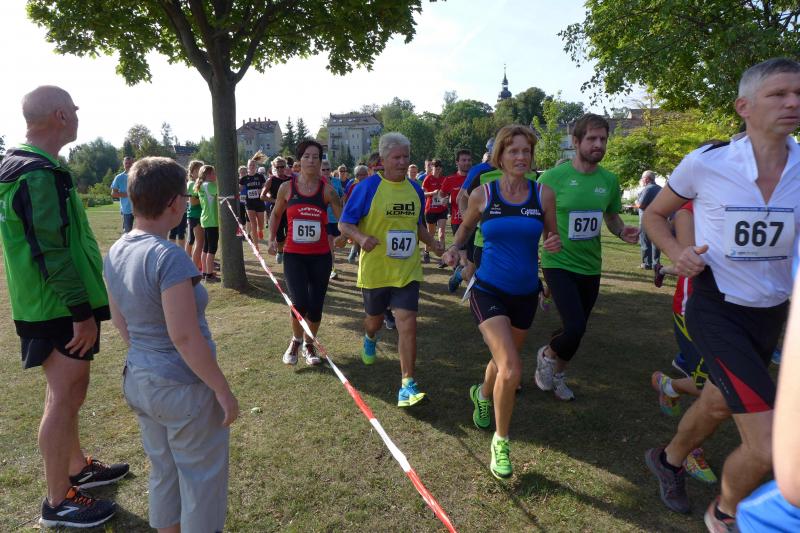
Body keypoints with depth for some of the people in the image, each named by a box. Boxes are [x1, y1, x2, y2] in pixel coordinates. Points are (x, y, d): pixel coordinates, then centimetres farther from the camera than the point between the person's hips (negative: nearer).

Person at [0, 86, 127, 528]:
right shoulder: (41, 175, -20)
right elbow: (51, 252, -25)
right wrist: (82, 313, -22)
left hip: (46, 305, 10)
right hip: (60, 308, -10)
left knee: (63, 392, 20)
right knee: (66, 396, 0)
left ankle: (77, 468, 37)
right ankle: (59, 501, 15)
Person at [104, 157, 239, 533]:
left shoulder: (115, 253, 0)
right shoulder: (168, 257, -26)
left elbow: (120, 321, 10)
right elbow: (185, 338, -26)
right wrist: (222, 389, -17)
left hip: (138, 381, 8)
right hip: (183, 389, -8)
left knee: (163, 472, 26)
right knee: (202, 477, 14)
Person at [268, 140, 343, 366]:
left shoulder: (327, 189, -3)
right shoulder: (287, 187, 0)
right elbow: (276, 214, 15)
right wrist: (272, 238, 5)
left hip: (321, 256, 0)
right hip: (293, 255, 0)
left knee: (315, 307, 5)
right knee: (299, 303, -13)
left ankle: (309, 344, 34)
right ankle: (296, 341, 20)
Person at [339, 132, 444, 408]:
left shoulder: (415, 189, 5)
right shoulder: (367, 187, -10)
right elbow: (344, 224, -9)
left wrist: (433, 243, 2)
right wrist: (361, 238, -30)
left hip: (407, 270, 2)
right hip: (375, 269, -2)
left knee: (407, 321, -10)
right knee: (375, 318, 19)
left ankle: (407, 385, -3)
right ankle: (370, 339, 57)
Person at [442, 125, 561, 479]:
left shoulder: (543, 194, -4)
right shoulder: (482, 194, -6)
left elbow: (553, 235, 7)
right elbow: (466, 226, 11)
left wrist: (556, 243, -16)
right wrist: (455, 248, -8)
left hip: (526, 294, 3)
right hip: (489, 290, -3)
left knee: (503, 363, 21)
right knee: (511, 370, -17)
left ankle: (482, 395, 56)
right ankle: (501, 441, 8)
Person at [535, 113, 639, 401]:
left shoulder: (609, 180, 2)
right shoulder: (553, 177, -12)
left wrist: (623, 231, -5)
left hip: (590, 266, 5)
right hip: (559, 263, -5)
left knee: (575, 329, 15)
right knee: (575, 327, -19)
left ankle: (557, 374, 41)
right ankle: (546, 354, 15)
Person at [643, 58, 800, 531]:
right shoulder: (706, 163, -12)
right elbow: (655, 214, 2)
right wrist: (677, 253, -17)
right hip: (717, 310, -5)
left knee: (719, 404, 24)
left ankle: (669, 460, 55)